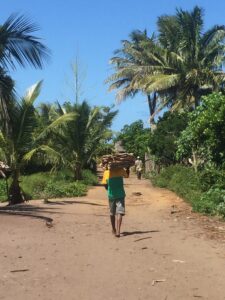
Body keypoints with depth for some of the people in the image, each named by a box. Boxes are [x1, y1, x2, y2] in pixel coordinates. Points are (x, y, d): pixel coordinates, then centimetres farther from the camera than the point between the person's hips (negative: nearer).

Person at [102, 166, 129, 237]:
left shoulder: (106, 172, -3)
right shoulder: (121, 170, -5)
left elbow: (105, 185, 1)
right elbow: (127, 176, 14)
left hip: (111, 195, 2)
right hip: (120, 195, -2)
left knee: (112, 213, 16)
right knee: (119, 213, -6)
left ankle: (114, 230, 31)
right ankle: (118, 231, -21)